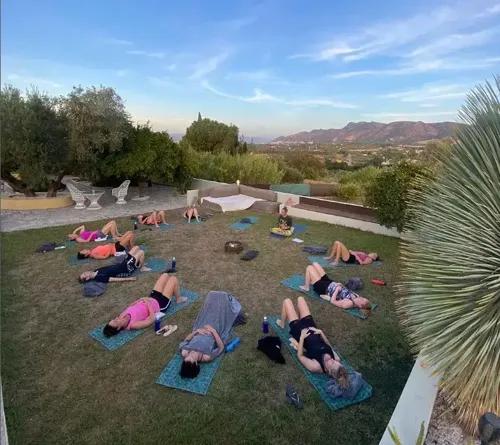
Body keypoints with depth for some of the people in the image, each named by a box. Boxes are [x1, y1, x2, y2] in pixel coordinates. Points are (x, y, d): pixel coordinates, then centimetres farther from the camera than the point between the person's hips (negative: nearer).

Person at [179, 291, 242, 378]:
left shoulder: (184, 352, -31)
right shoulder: (207, 357, -39)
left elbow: (185, 340, -11)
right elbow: (221, 347, -24)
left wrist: (195, 332, -26)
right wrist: (214, 332, -31)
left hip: (200, 327, 3)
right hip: (213, 330, -3)